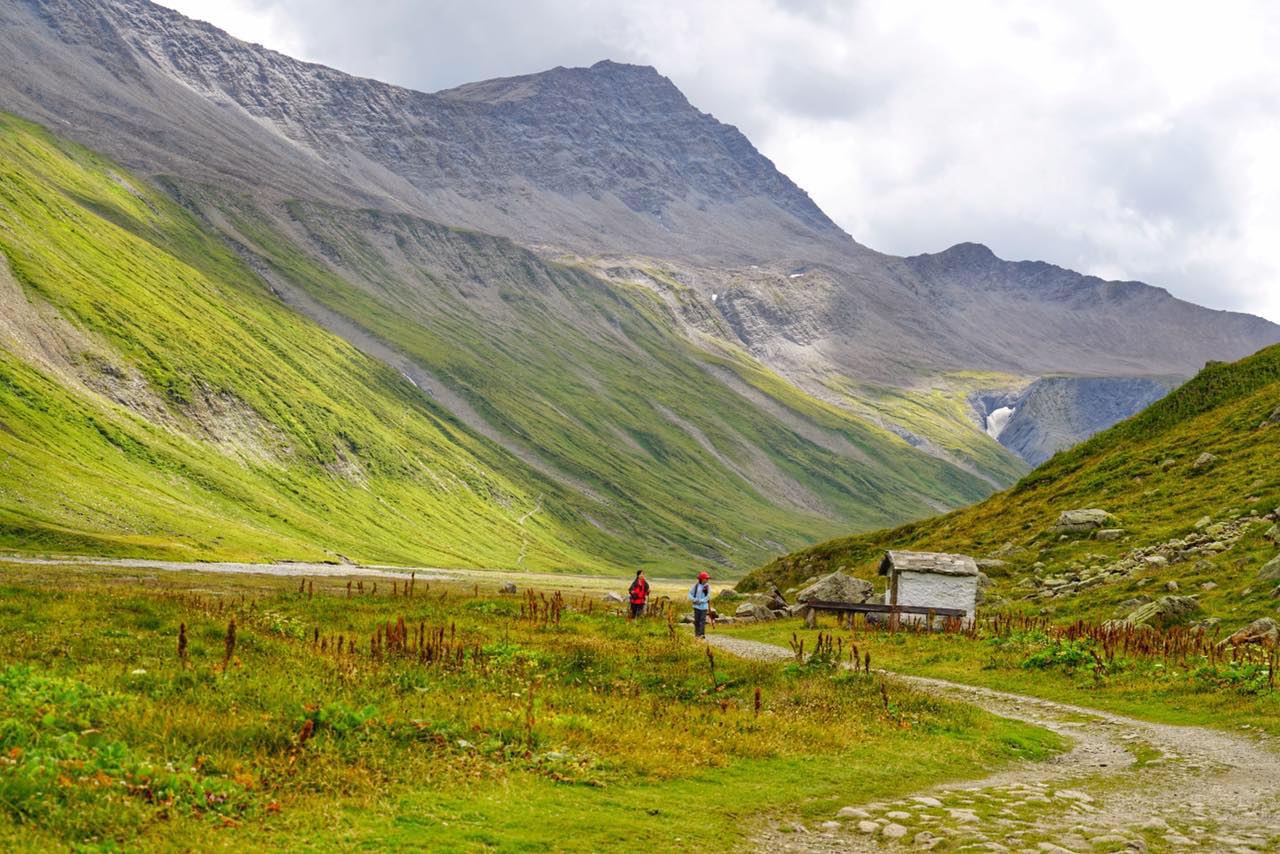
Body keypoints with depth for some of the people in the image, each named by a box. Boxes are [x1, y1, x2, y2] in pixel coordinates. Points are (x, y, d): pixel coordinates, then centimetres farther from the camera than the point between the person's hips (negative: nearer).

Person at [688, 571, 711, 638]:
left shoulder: (707, 586, -4)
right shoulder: (696, 585, 0)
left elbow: (708, 596, -8)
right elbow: (690, 593, 3)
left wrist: (701, 601, -18)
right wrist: (694, 600, -13)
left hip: (704, 606, -2)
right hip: (697, 606, 2)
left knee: (702, 620, -7)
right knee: (696, 620, 6)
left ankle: (702, 634, -9)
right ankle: (696, 633, 16)